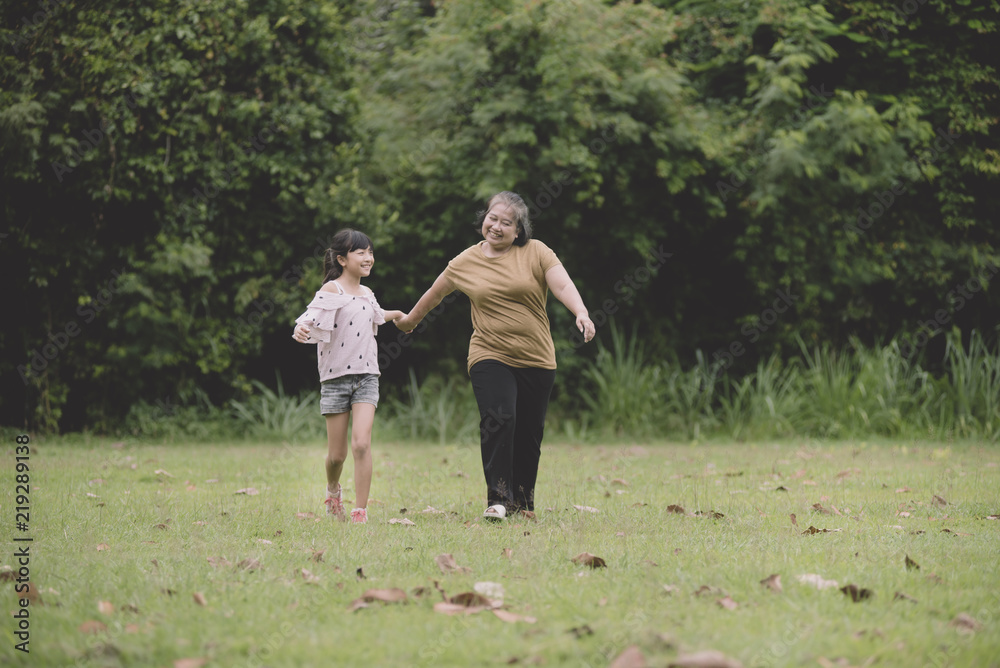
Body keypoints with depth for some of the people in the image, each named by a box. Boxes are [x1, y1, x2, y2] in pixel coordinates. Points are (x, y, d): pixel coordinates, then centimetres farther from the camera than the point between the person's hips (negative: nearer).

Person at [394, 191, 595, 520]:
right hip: (490, 355, -1)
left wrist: (581, 313, -32)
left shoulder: (536, 252, -1)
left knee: (529, 432, 7)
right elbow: (435, 293, 21)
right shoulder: (466, 262, 5)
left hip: (536, 358, 1)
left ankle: (522, 500, 25)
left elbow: (563, 285, -14)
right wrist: (411, 318, 35)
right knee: (498, 419, -21)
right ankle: (498, 497, -18)